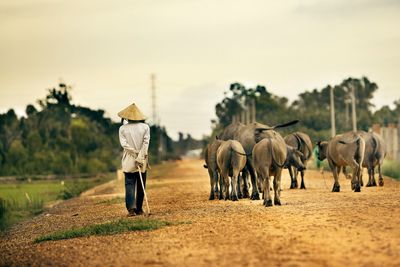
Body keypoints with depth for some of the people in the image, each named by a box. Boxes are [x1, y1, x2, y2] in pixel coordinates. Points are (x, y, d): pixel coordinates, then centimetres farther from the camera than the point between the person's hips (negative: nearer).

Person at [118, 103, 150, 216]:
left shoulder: (123, 128, 0)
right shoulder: (145, 127, 1)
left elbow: (124, 144, -9)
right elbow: (146, 142, -9)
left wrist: (135, 153, -9)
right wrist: (140, 157, -13)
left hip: (128, 161, -1)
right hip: (142, 161, 1)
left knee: (129, 184, -1)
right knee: (141, 185, 10)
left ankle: (131, 208, -16)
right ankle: (139, 209, 13)